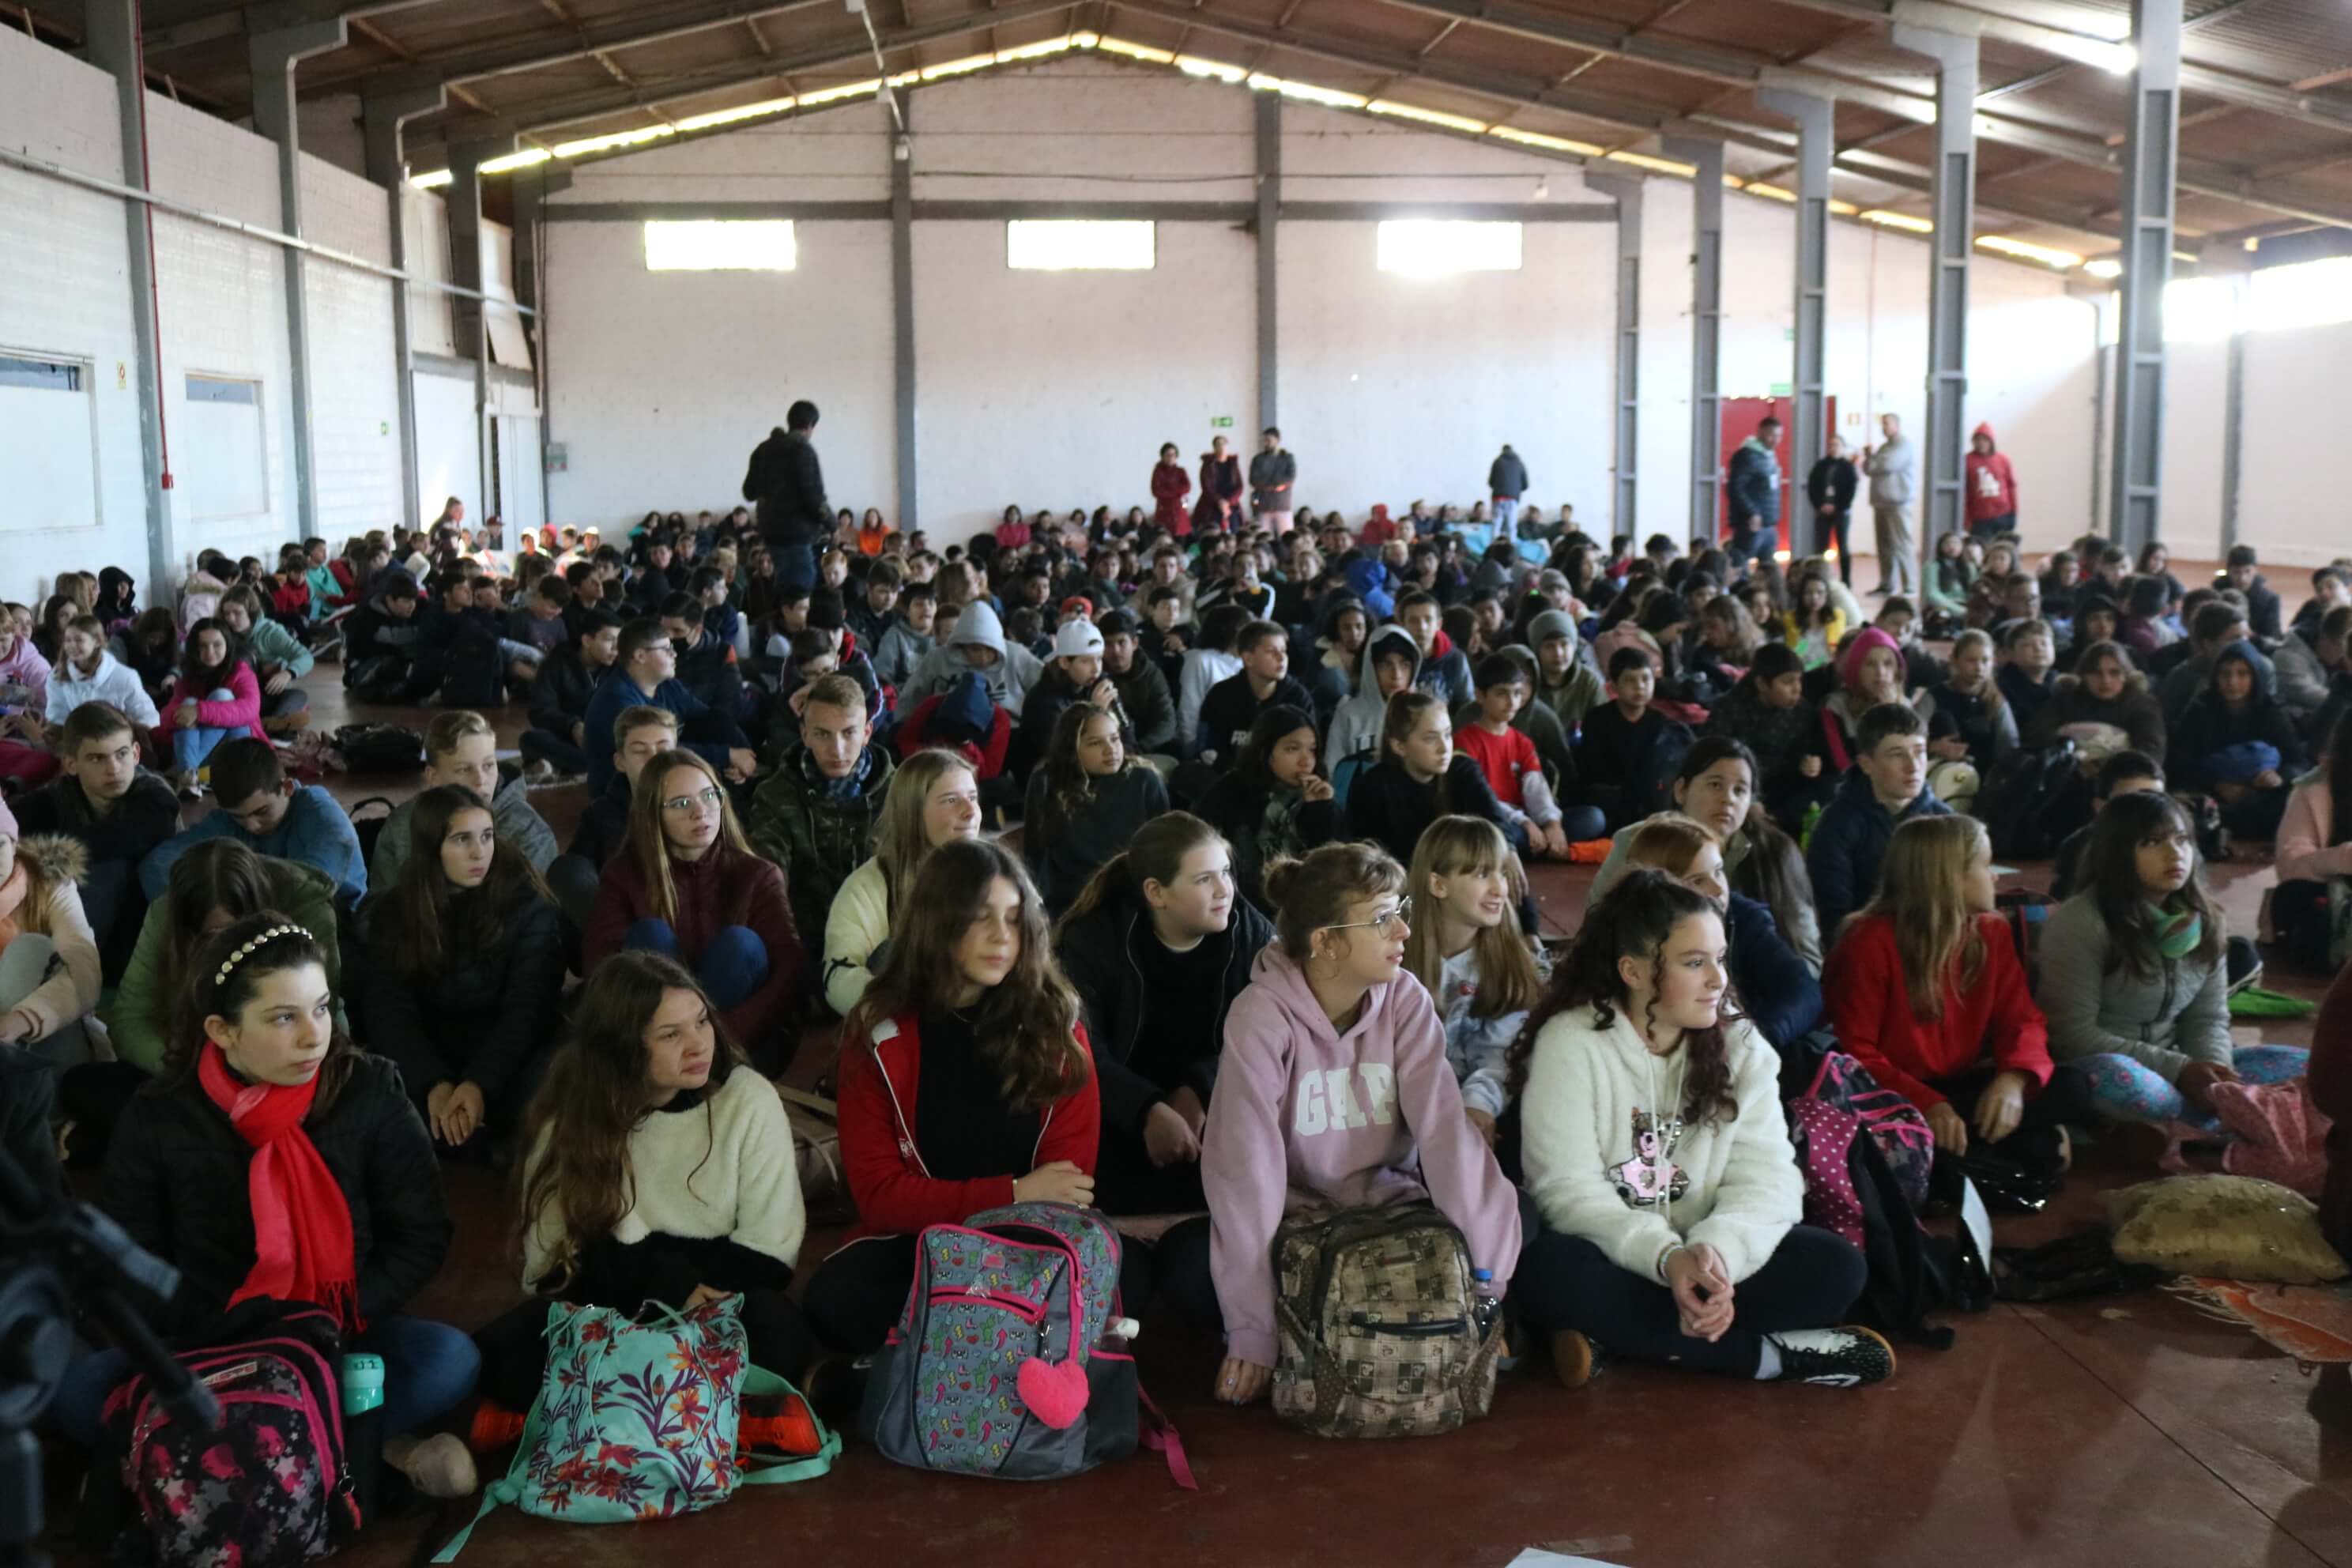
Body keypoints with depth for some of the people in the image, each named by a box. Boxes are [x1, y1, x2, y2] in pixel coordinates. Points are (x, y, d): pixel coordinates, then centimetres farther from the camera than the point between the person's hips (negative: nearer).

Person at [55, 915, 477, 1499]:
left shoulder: (371, 1093, -8)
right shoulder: (157, 1122, -7)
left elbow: (421, 1238, -3)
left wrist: (337, 1326, -15)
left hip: (340, 1345, -1)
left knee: (449, 1359, -30)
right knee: (79, 1391, -27)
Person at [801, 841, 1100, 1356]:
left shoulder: (1057, 1024, -2)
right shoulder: (879, 1031, -3)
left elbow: (1066, 1189, -1)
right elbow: (878, 1193, -5)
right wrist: (1011, 1195, -13)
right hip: (916, 1241, 1)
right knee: (832, 1304, -31)